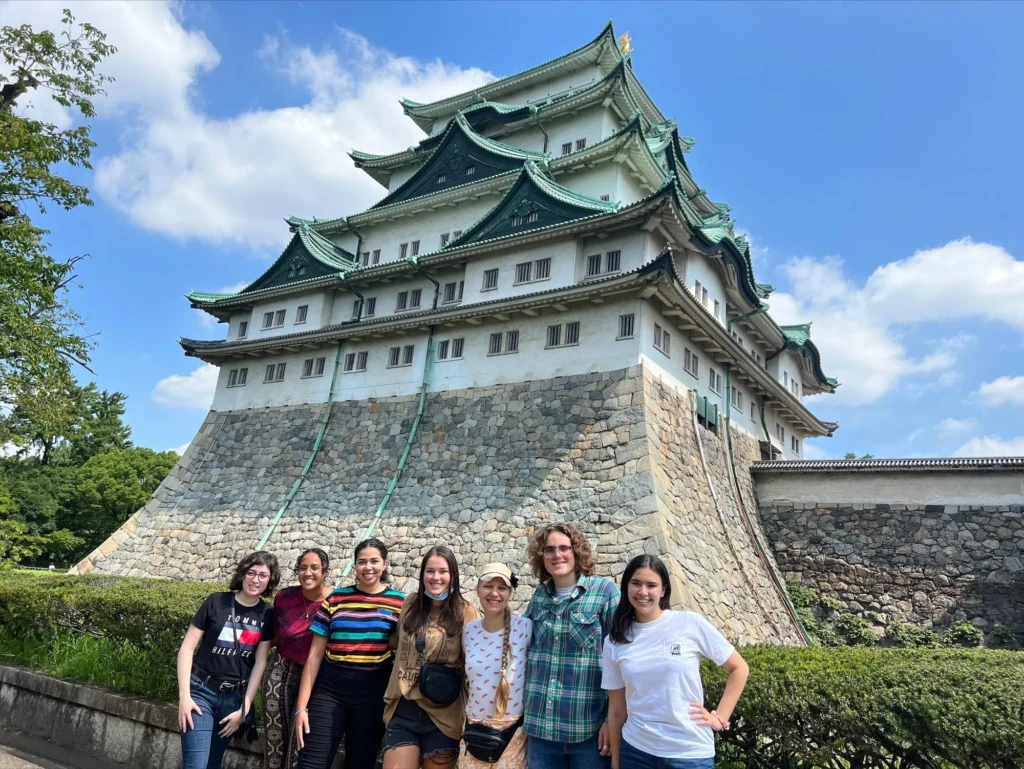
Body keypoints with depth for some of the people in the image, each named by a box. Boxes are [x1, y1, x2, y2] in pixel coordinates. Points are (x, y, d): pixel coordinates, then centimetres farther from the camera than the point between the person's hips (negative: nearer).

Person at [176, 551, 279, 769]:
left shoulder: (267, 615, 0)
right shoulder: (216, 602, -8)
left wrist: (244, 709, -2)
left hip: (234, 698, 3)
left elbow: (260, 663, 1)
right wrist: (184, 695, -11)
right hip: (201, 691, -3)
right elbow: (187, 648, -5)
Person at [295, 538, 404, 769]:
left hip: (372, 693, 0)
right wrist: (301, 706, 0)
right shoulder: (335, 599, 1)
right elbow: (315, 654, 3)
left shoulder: (399, 603, -1)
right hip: (329, 689, 0)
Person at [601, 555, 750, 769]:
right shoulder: (615, 642, -1)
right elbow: (616, 709, 5)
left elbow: (739, 668, 1)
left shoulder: (690, 623, -8)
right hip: (635, 751, 2)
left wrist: (720, 718, -3)